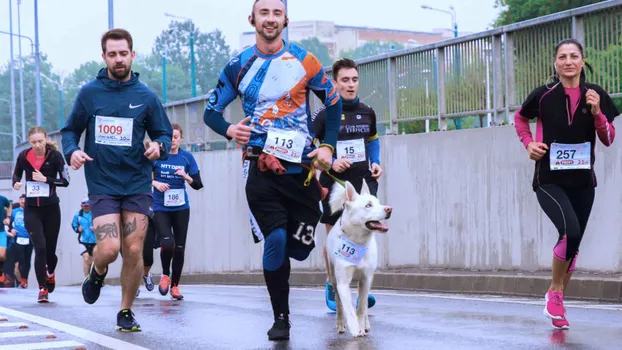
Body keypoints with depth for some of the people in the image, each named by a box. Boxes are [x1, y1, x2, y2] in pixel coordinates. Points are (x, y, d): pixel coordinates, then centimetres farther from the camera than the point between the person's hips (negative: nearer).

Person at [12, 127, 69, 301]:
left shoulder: (55, 155, -11)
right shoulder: (23, 156, -6)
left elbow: (65, 181, -9)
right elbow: (16, 174, 12)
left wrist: (45, 179, -21)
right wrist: (16, 183, -10)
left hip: (51, 208, 0)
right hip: (31, 209, 0)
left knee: (50, 249, 8)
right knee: (40, 248, -13)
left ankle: (50, 273, 43)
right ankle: (42, 289, -5)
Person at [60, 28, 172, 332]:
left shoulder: (146, 96, 4)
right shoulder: (89, 93, 3)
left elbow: (164, 133, 10)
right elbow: (70, 130, 11)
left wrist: (159, 146, -13)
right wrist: (72, 151, -10)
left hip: (137, 184, 1)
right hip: (102, 184, -1)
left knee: (134, 252, -2)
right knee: (108, 249, -15)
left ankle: (126, 312, 17)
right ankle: (97, 273, 22)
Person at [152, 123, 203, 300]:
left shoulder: (187, 157, 1)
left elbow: (198, 185, 2)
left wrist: (186, 176, -16)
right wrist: (154, 182, -16)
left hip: (181, 208, 2)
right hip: (160, 208, -2)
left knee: (179, 247, 4)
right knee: (167, 243, -20)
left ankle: (174, 285, 18)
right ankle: (165, 275, 7)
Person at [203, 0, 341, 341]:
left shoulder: (304, 60, 2)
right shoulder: (238, 66, 2)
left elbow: (333, 102, 13)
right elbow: (211, 111, 8)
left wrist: (327, 146, 3)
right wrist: (229, 130, -14)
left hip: (301, 168, 1)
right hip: (261, 168, -1)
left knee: (299, 248, 1)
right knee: (276, 239, -16)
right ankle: (280, 316, 1)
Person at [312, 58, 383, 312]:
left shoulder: (367, 113, 7)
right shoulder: (324, 115, -6)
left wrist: (375, 163, 7)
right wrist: (330, 162, -16)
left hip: (362, 181, 3)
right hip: (333, 183, -2)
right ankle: (332, 286, 24)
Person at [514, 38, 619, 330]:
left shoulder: (596, 95, 0)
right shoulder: (544, 96, -6)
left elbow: (608, 140, 3)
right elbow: (519, 119, 13)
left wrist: (597, 113, -13)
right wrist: (529, 143, -4)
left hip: (582, 182, 4)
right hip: (549, 180, -4)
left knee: (573, 243, 9)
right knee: (571, 232, -25)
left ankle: (557, 302, 28)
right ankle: (554, 293, -3)